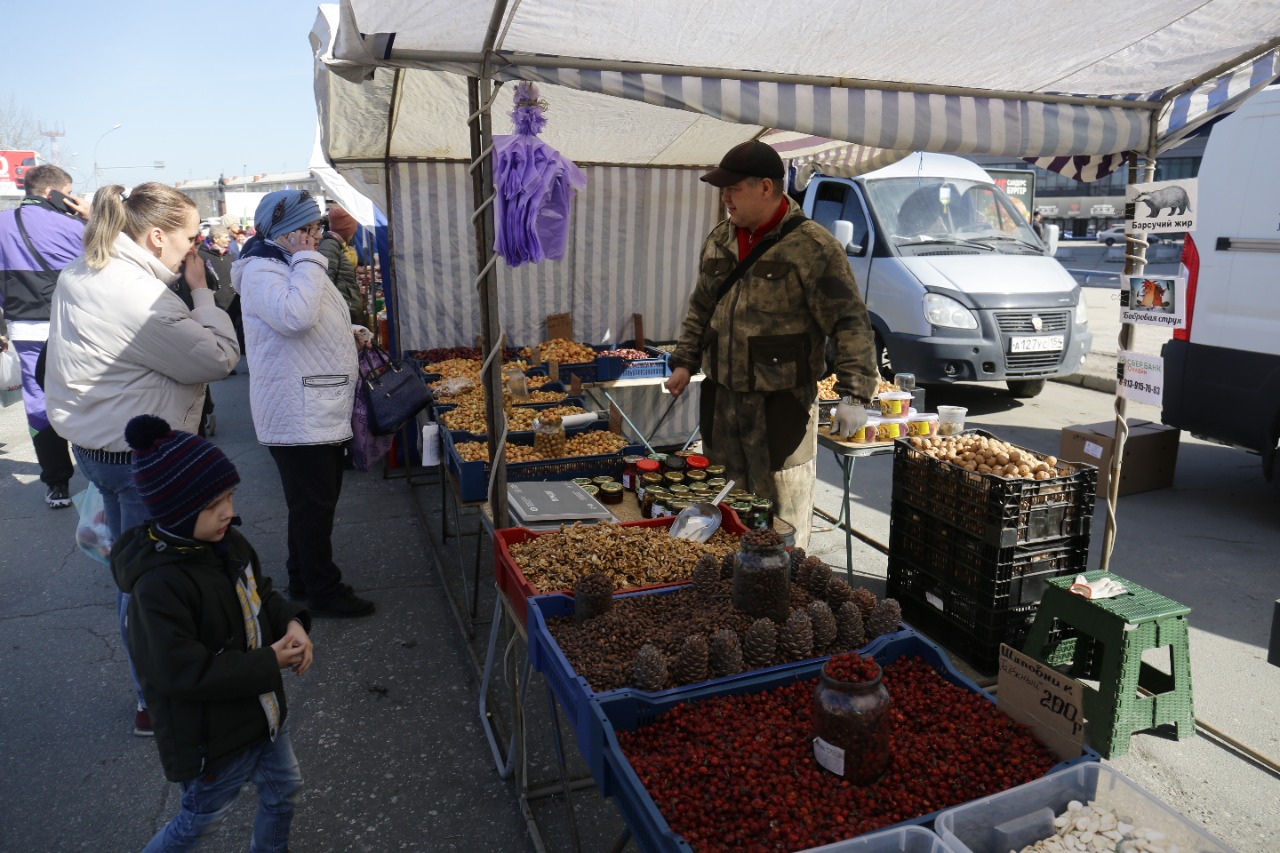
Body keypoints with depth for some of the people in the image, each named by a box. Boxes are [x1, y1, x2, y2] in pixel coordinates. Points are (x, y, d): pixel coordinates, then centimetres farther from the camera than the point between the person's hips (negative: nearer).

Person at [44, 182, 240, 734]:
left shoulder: (79, 275, 7)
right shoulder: (138, 296, -25)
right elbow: (220, 358, -20)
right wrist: (202, 292, -12)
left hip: (95, 445, 10)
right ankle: (156, 704, 20)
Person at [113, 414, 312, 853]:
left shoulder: (229, 544, -5)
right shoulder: (158, 585, -31)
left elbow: (261, 594, 10)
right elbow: (181, 672, -31)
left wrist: (292, 623, -11)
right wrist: (268, 664, -26)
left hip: (261, 710, 8)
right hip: (210, 738, -8)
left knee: (284, 788, 24)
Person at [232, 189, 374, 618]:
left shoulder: (295, 265, 17)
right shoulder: (260, 272, -15)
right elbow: (295, 316, -35)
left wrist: (351, 333, 14)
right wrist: (307, 259, -24)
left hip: (323, 412, 10)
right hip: (298, 417, -10)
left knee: (315, 501, 18)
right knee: (314, 505, -3)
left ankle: (302, 579, 31)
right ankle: (323, 591, 10)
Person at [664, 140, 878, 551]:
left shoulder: (812, 247, -12)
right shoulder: (719, 240, 11)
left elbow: (850, 322, -13)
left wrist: (854, 392, -20)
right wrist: (684, 362, 14)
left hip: (782, 405, -6)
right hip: (722, 399, 7)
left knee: (783, 512, 4)